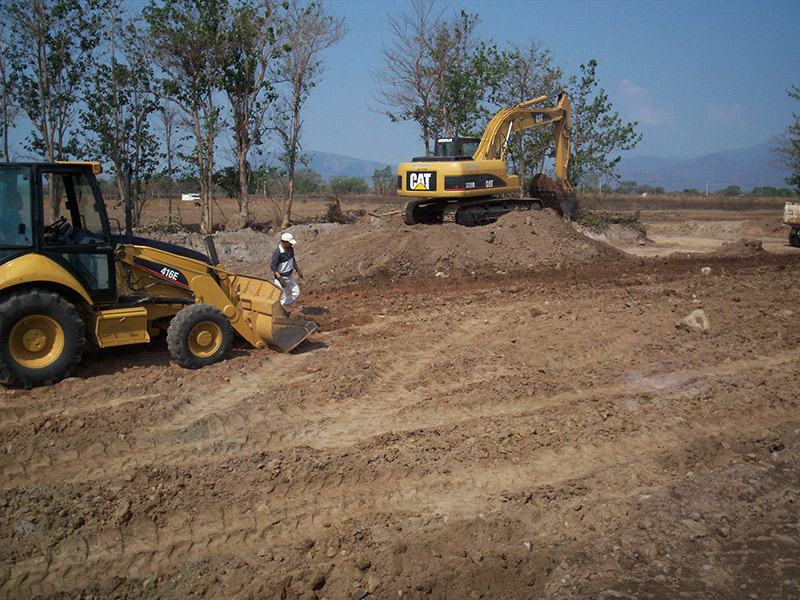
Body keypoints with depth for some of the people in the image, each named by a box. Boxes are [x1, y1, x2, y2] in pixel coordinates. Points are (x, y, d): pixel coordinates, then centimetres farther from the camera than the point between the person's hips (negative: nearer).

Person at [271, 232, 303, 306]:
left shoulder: (290, 248, 0)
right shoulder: (277, 252, -24)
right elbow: (273, 266, -24)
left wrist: (298, 270, 13)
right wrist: (280, 278, -31)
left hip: (289, 277, 8)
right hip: (281, 277, -8)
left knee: (296, 293, 11)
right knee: (282, 298, -4)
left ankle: (282, 305, 21)